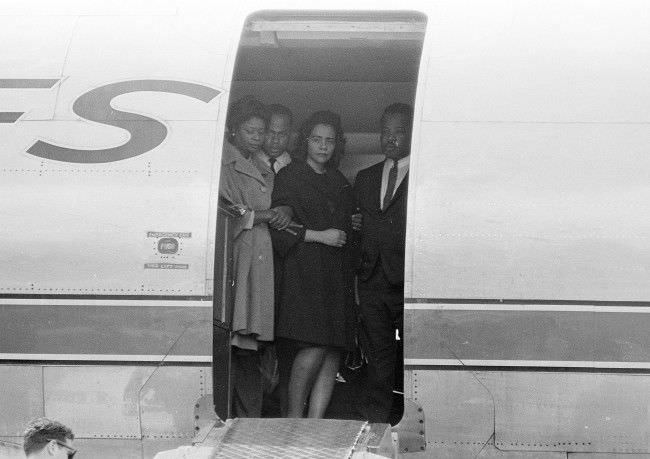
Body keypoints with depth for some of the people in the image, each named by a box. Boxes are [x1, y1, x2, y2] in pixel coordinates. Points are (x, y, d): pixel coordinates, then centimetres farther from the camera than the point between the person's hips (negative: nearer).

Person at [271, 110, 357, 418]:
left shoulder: (340, 183, 20)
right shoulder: (289, 177, 2)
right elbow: (278, 228, -6)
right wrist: (319, 236, -10)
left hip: (337, 275, 6)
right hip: (303, 272, -6)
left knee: (332, 355, -2)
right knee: (314, 348, -17)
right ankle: (293, 416, -2)